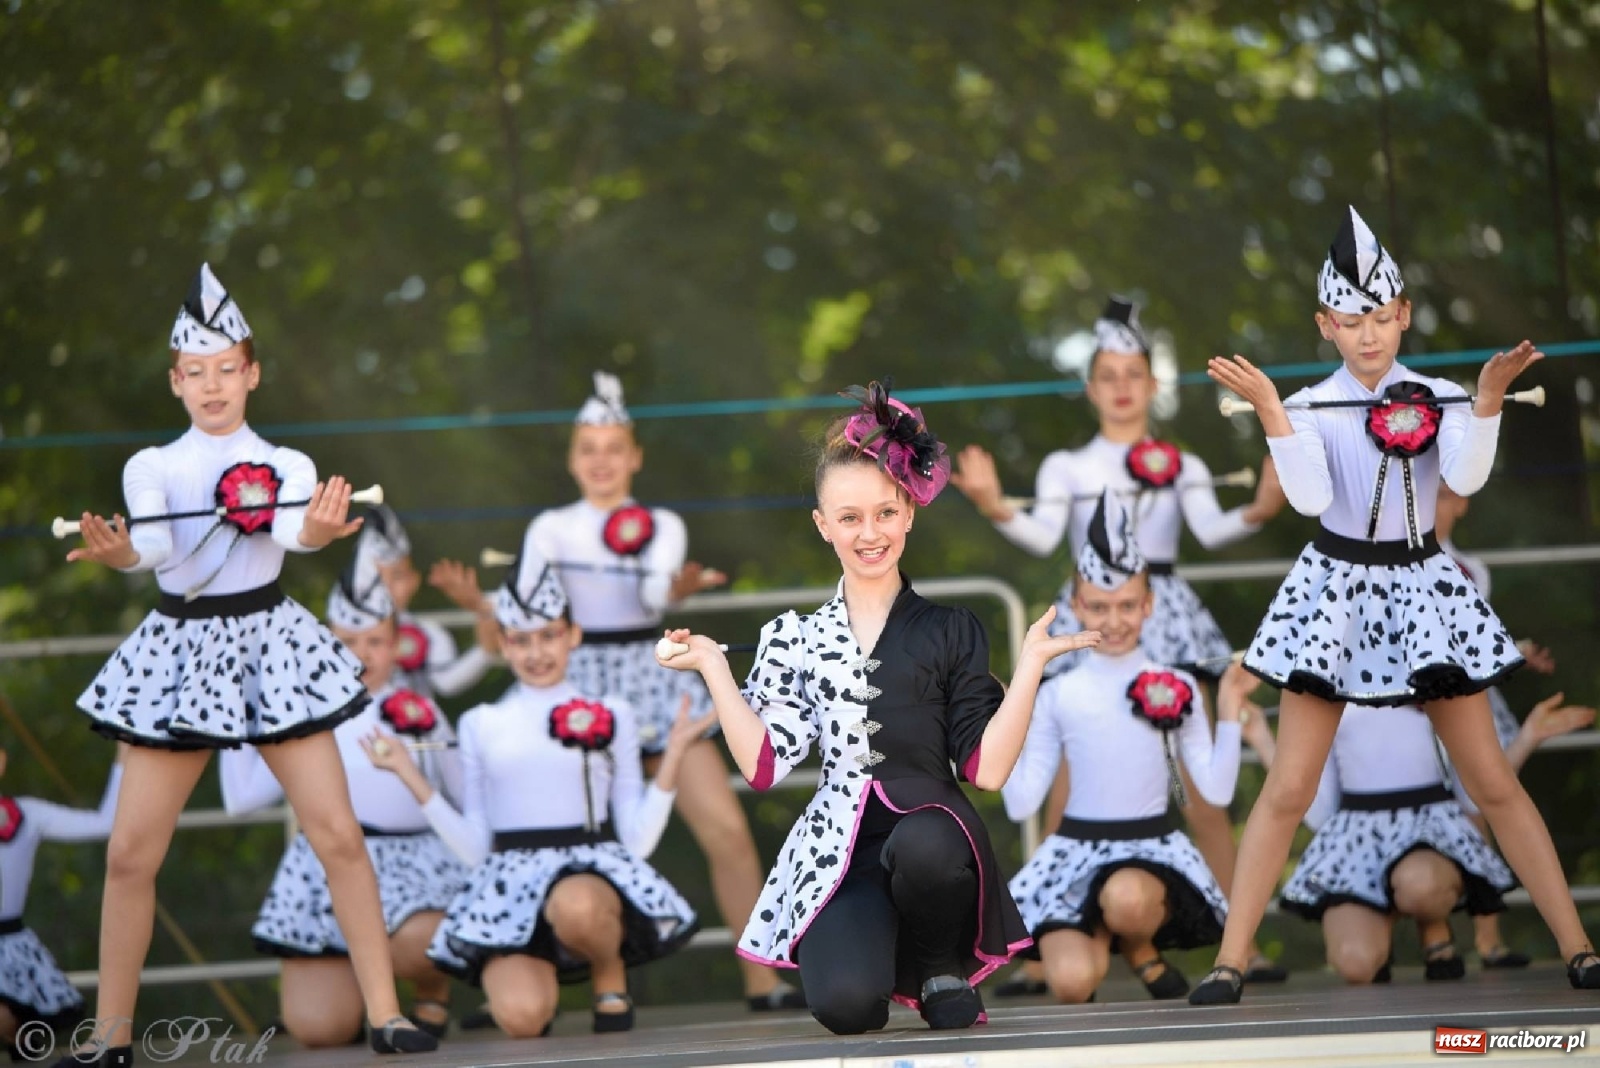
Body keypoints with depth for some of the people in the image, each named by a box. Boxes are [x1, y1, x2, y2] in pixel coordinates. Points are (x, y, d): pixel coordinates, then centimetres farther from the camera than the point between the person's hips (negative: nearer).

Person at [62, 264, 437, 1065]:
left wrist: (317, 531, -43)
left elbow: (293, 532, -19)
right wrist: (119, 555, -40)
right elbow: (156, 546, -16)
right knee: (130, 853, -2)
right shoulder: (153, 468, 3)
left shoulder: (284, 467, 3)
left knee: (338, 835, -6)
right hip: (180, 650, 1)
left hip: (269, 646, 0)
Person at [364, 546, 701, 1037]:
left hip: (593, 870, -1)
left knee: (576, 905, -42)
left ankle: (611, 976, -6)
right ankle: (538, 971, 10)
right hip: (510, 884, 1)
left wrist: (672, 756, -2)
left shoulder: (610, 715, 11)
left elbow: (637, 838, 6)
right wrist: (411, 777, 4)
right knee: (522, 1018, -28)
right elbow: (474, 847, 9)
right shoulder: (480, 724, 14)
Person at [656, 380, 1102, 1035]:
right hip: (840, 852, 0)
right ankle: (886, 959, 7)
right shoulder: (793, 638, 14)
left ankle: (943, 968, -7)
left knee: (926, 846, -41)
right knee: (846, 1005, -32)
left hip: (930, 829, 0)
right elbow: (763, 766, 4)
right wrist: (713, 667, 1)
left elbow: (985, 768, 1)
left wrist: (1030, 663, -5)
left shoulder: (951, 631, 11)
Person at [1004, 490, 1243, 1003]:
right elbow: (1022, 802, 1)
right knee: (1072, 984, -24)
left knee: (1127, 896, -39)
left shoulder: (1176, 688, 3)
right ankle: (1100, 937, 13)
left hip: (1153, 846, -1)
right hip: (1076, 848, 1)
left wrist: (1229, 710, -8)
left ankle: (1142, 950, -2)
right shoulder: (1058, 694, 4)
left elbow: (1217, 789, -4)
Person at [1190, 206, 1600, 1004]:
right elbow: (1310, 498, -17)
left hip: (1422, 586, 1)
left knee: (1493, 782, 2)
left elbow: (1466, 479, -17)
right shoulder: (1311, 407, -2)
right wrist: (1270, 413, -24)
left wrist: (1488, 398, -28)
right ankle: (1229, 961, 1)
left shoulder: (1439, 398, -1)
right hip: (1336, 587, 0)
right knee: (1288, 790, -3)